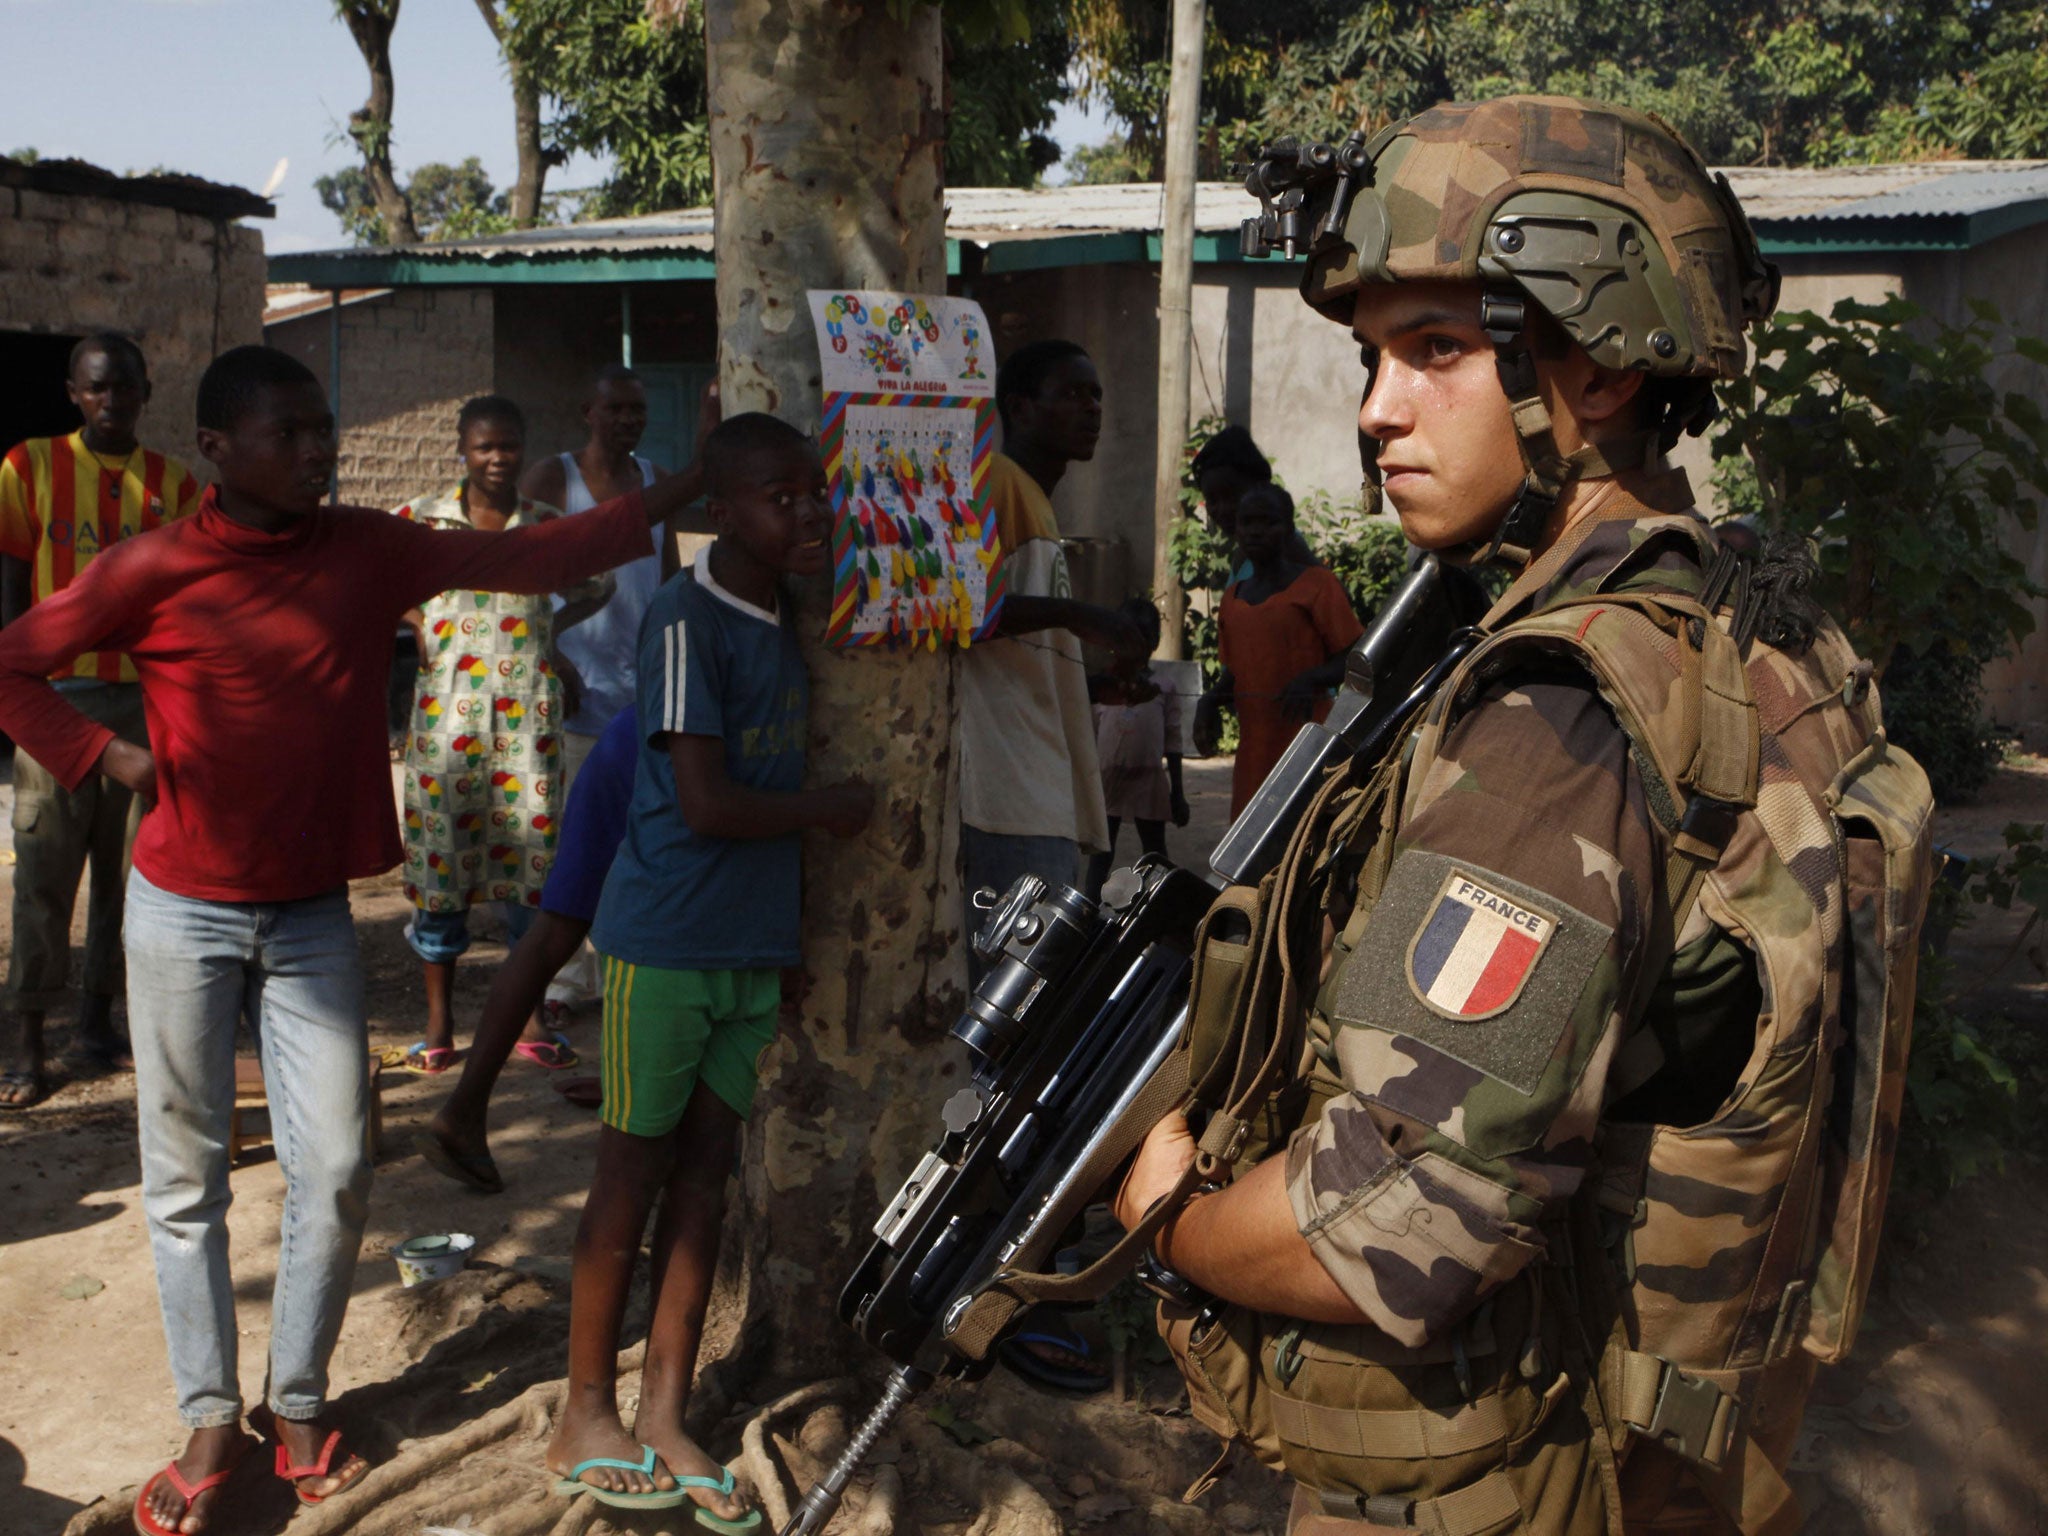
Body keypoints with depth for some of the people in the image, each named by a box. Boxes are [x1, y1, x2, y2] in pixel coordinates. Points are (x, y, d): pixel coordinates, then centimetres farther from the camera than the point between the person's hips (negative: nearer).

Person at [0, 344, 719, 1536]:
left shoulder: (368, 552, -1)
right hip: (184, 913, -2)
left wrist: (675, 494, -7)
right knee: (186, 1177, 7)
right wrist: (103, 754, -11)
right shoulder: (155, 569, -8)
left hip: (312, 914, 2)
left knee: (335, 1171, 1)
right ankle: (211, 1420, 22)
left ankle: (299, 1403, 21)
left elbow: (530, 558, -3)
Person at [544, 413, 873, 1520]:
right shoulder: (685, 620, -14)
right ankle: (586, 1421, 19)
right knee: (633, 1173, 4)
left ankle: (664, 1422, 19)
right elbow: (707, 804, -21)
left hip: (753, 947, 7)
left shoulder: (782, 621, 11)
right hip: (665, 941, -7)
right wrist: (828, 807, -7)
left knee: (705, 1171, 9)